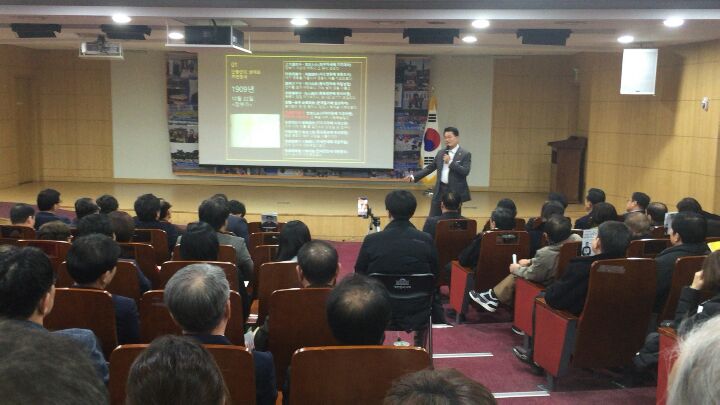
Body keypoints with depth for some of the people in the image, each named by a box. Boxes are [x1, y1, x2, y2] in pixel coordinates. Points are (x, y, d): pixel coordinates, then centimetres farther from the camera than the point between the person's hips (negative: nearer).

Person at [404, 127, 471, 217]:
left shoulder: (465, 154, -5)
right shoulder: (441, 153, 11)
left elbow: (465, 171, -16)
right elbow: (430, 167, 15)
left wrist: (450, 162, -18)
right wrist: (414, 176, 6)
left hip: (455, 192, -4)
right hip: (440, 190, 5)